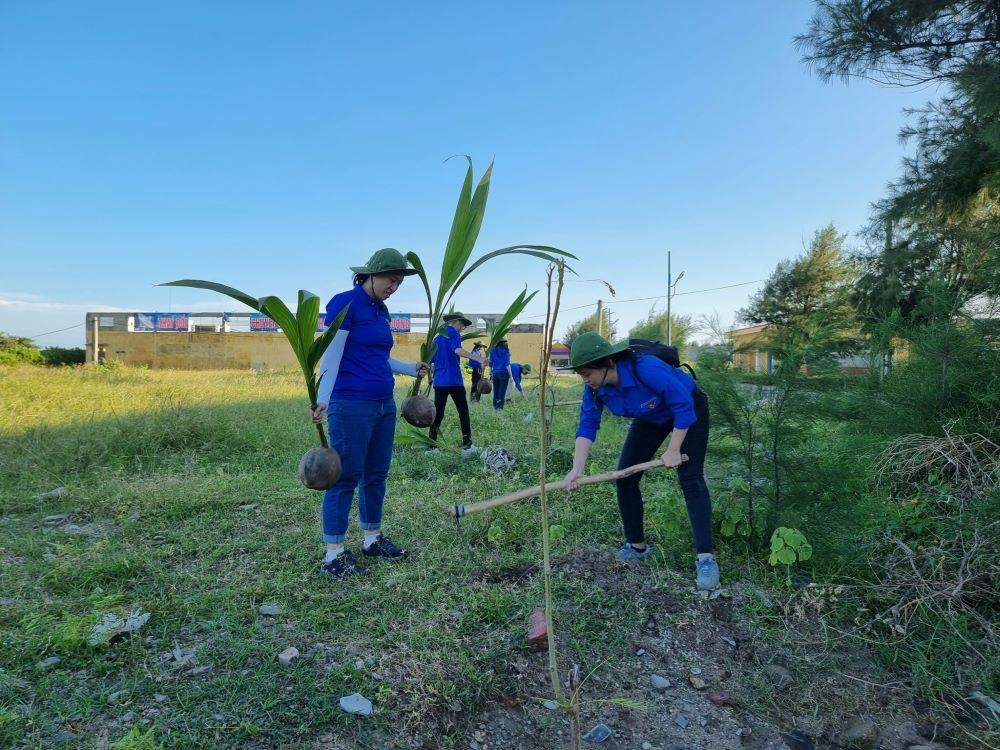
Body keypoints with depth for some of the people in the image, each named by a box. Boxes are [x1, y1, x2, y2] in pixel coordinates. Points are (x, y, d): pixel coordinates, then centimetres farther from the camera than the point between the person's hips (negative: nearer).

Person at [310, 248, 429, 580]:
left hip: (384, 404, 8)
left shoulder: (380, 311, 15)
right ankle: (333, 554, 6)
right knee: (346, 477, -3)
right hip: (352, 405, -8)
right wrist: (322, 399, -24)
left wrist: (412, 369, 30)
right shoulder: (345, 303, -8)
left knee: (376, 474, 13)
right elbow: (331, 355, -15)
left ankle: (372, 539, 26)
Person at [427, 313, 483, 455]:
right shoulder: (454, 333, -3)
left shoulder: (437, 336, 20)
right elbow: (457, 350, -24)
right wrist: (476, 358, -33)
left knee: (437, 413, 8)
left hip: (439, 381, 7)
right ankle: (467, 445, 0)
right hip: (453, 380, -7)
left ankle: (431, 446, 6)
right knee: (463, 411, 1)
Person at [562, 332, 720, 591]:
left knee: (690, 479, -18)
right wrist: (577, 470, -33)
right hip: (651, 418, 6)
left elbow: (684, 406, -32)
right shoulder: (594, 388, -21)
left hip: (689, 410, -6)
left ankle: (705, 558, -14)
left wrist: (673, 450, -26)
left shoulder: (647, 368, -40)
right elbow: (587, 426, -21)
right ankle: (637, 546, 15)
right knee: (625, 477, 0)